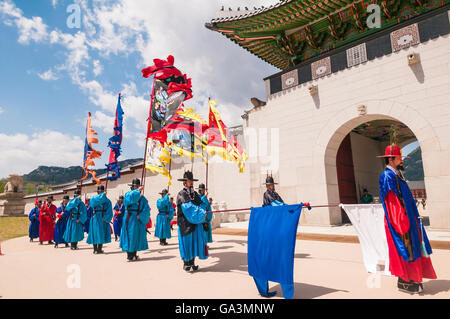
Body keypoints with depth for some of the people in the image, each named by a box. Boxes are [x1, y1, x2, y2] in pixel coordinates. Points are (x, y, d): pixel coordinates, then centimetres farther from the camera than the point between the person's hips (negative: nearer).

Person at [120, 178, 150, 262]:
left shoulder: (142, 198, 9)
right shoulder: (128, 193, 3)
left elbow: (146, 210, -1)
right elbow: (129, 198, -23)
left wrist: (140, 216, -15)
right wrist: (137, 191, -26)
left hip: (139, 220, 3)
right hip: (130, 219, -3)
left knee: (137, 236, 6)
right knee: (129, 236, -4)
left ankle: (134, 254, 16)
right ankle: (129, 255, 1)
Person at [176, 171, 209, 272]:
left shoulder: (195, 194, 15)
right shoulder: (181, 194, -4)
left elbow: (201, 205, 6)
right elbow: (187, 206, -18)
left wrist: (203, 212, -16)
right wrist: (200, 212, -22)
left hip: (195, 222, 5)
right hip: (185, 223, -5)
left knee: (195, 241, 3)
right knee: (186, 241, -1)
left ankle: (192, 262, 12)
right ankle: (186, 263, 10)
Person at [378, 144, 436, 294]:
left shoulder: (397, 175, 15)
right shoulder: (387, 176, -16)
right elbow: (392, 203, -22)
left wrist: (414, 218, 19)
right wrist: (402, 223, -23)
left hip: (407, 218, 10)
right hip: (400, 221, -10)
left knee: (411, 248, 13)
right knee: (405, 249, -3)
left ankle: (410, 278, 24)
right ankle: (403, 282, 8)